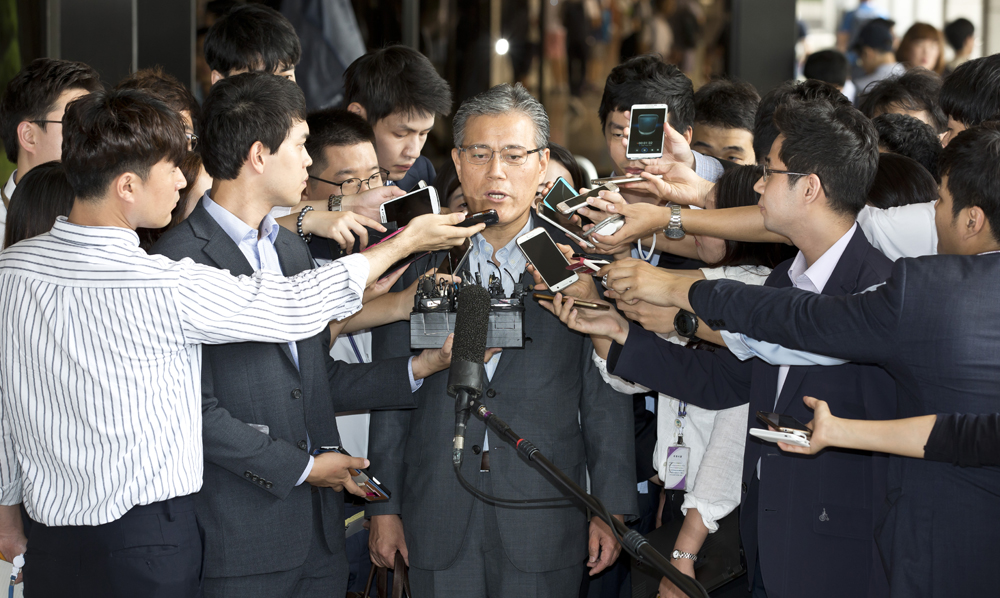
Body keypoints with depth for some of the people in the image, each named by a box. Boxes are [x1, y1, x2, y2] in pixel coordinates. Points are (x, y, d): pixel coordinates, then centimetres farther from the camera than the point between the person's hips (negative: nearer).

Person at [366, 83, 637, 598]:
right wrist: (384, 507, 4)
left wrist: (612, 509, -1)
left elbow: (606, 398, 3)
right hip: (439, 526, 1)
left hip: (544, 522, -1)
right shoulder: (417, 262, 5)